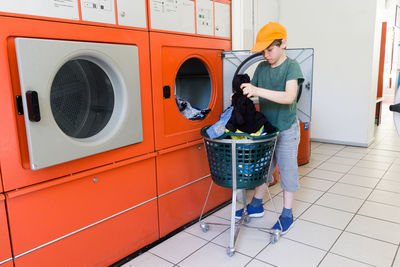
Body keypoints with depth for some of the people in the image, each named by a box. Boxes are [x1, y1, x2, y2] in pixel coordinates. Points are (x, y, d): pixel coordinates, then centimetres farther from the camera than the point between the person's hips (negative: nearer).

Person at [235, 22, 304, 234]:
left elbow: (289, 97, -29)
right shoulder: (261, 68, 4)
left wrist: (258, 91, -38)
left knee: (287, 171, 6)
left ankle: (287, 215, 20)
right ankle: (256, 206, 32)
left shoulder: (292, 66, -14)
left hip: (286, 130, -5)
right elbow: (252, 92, 10)